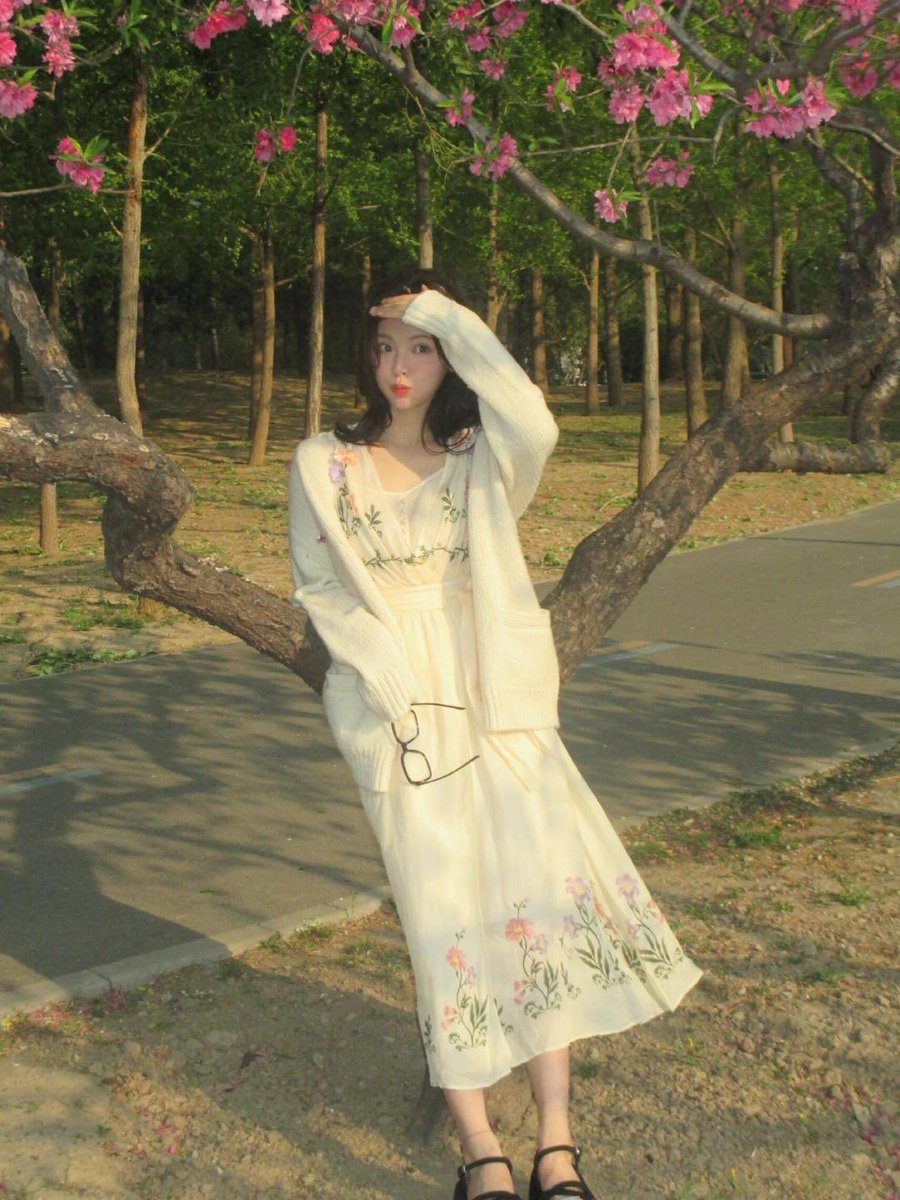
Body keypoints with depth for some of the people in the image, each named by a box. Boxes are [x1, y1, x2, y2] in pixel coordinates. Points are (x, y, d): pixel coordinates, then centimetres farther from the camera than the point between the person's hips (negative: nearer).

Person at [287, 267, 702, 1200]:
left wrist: (449, 316, -9)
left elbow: (534, 425, -16)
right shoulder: (323, 464, 9)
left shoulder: (481, 457, 8)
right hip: (392, 703, -1)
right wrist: (389, 672, -9)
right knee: (441, 896, -8)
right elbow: (317, 588, 5)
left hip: (493, 694, 1)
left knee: (538, 869, -13)